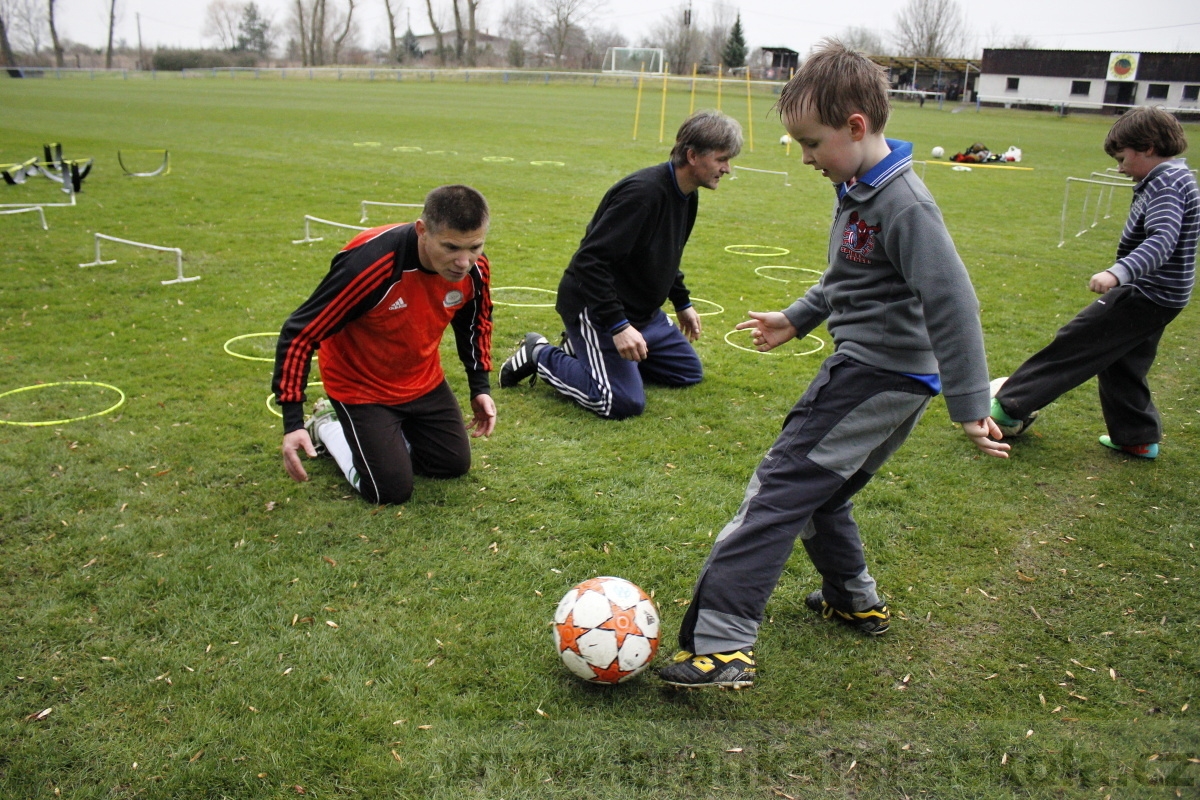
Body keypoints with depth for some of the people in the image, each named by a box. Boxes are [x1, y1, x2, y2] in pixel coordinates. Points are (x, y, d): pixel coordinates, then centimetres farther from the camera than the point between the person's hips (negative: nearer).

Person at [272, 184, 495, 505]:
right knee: (392, 490, -8)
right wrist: (293, 422, -30)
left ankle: (382, 433, 31)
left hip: (424, 381, 6)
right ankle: (328, 426, 18)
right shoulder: (369, 263, -36)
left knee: (454, 464, 9)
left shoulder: (475, 268, -18)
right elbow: (300, 333, -28)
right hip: (360, 386, -6)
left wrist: (480, 386, 5)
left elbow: (475, 322, 7)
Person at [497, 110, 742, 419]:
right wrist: (618, 326, -33)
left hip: (642, 311, 10)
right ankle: (540, 355, 2)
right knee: (623, 403, -20)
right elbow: (590, 261, -30)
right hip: (594, 307, -10)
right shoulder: (642, 192, -26)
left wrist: (682, 303, 27)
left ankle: (584, 348, 19)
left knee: (689, 372, 17)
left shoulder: (687, 197, 5)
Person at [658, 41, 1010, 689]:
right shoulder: (856, 189, 10)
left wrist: (969, 407, -23)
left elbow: (952, 303, -23)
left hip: (880, 377, -10)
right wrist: (797, 320, 27)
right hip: (872, 371, 10)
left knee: (781, 488, -14)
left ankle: (720, 644, -15)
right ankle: (855, 601, 38)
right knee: (816, 490, 20)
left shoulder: (903, 205, -20)